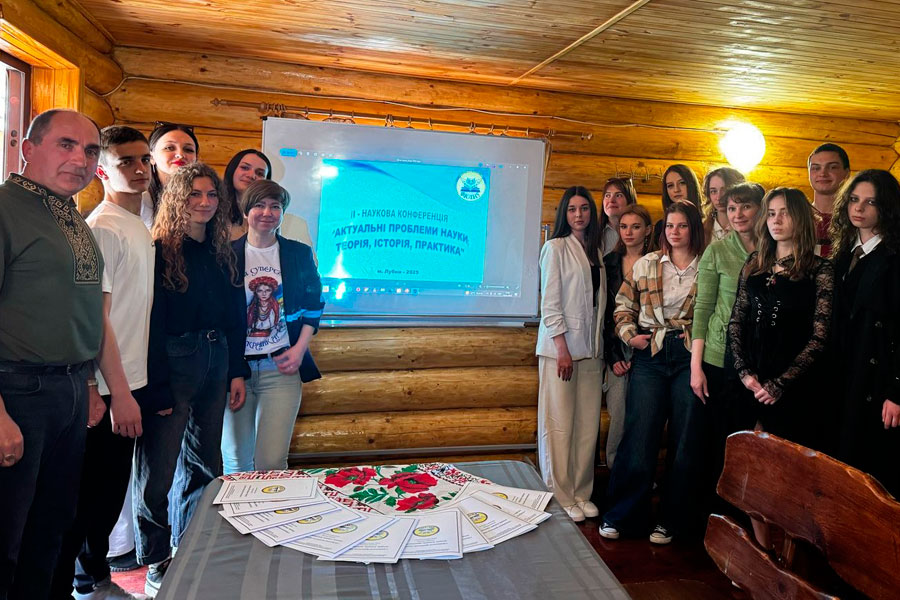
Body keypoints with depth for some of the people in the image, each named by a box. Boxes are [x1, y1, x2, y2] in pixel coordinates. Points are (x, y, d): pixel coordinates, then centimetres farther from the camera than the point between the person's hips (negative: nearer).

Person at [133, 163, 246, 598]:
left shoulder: (221, 254, 11)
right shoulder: (159, 252, -8)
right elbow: (148, 322, -12)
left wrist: (236, 371, 10)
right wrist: (154, 384, -16)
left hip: (216, 364, 7)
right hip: (171, 367, -6)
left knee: (204, 461, 15)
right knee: (159, 465, 1)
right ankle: (155, 561, 18)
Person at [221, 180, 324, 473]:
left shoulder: (299, 254, 6)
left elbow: (313, 304, 11)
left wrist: (299, 349, -2)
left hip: (281, 367, 0)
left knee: (272, 463, -5)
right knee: (236, 462, 10)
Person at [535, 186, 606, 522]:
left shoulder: (595, 251, 16)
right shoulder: (556, 248, -2)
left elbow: (598, 302, 17)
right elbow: (549, 303, -8)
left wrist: (600, 348, 10)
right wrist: (562, 348, -14)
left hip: (590, 348, 6)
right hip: (559, 346, -6)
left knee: (588, 425, 7)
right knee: (559, 425, -2)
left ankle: (581, 493, 19)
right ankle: (560, 497, 9)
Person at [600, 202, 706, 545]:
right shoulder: (646, 264, 9)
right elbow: (623, 305, 13)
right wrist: (629, 335, -1)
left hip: (690, 356, -1)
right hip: (649, 355, 1)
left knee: (686, 439, 5)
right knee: (639, 435, 2)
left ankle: (671, 519, 21)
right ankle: (621, 514, 17)